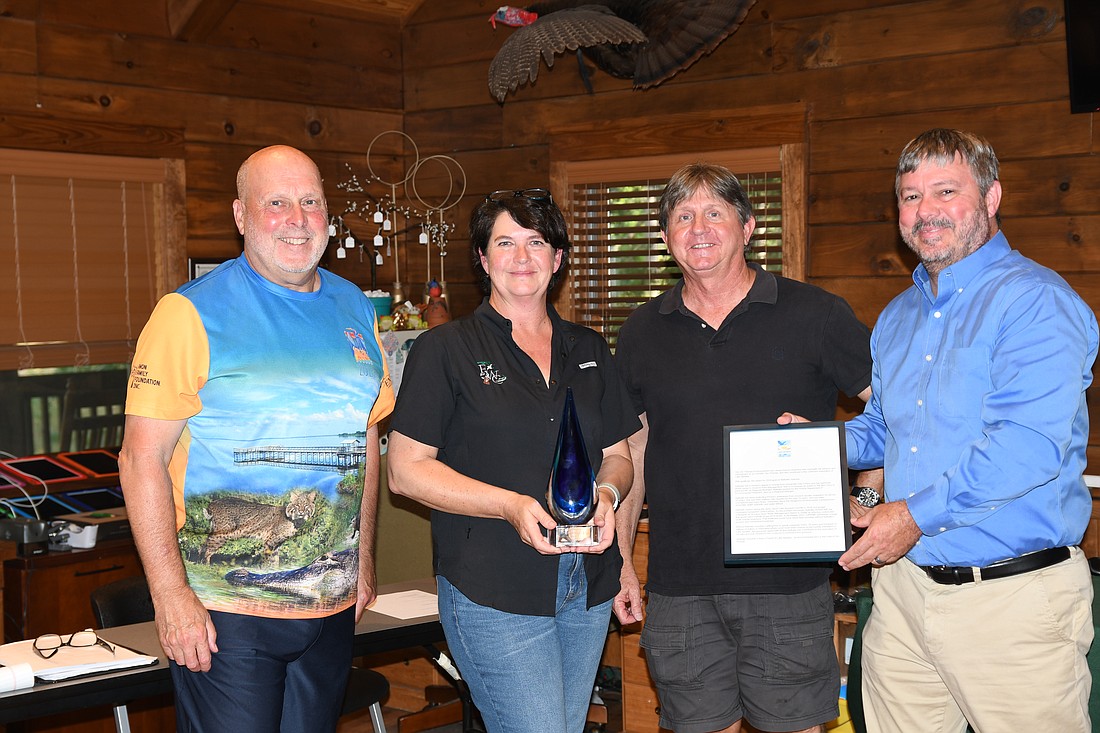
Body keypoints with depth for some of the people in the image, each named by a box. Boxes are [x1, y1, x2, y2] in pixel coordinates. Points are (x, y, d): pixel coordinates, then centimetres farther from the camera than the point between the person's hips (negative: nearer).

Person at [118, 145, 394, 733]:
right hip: (223, 614, -5)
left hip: (334, 605, 6)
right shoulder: (192, 314, -10)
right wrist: (171, 596, -16)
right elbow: (143, 459, -12)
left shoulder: (354, 310, 8)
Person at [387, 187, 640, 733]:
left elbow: (617, 455, 18)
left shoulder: (588, 351, 14)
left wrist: (607, 494, -7)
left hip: (588, 588, 5)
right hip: (495, 596, -5)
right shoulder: (445, 350, -2)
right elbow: (406, 469, -6)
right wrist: (510, 505, -18)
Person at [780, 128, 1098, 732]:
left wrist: (918, 514, -22)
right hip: (903, 585, 7)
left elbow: (1029, 444, -23)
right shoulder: (897, 317, 16)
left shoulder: (1035, 301, -12)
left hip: (1011, 598, -7)